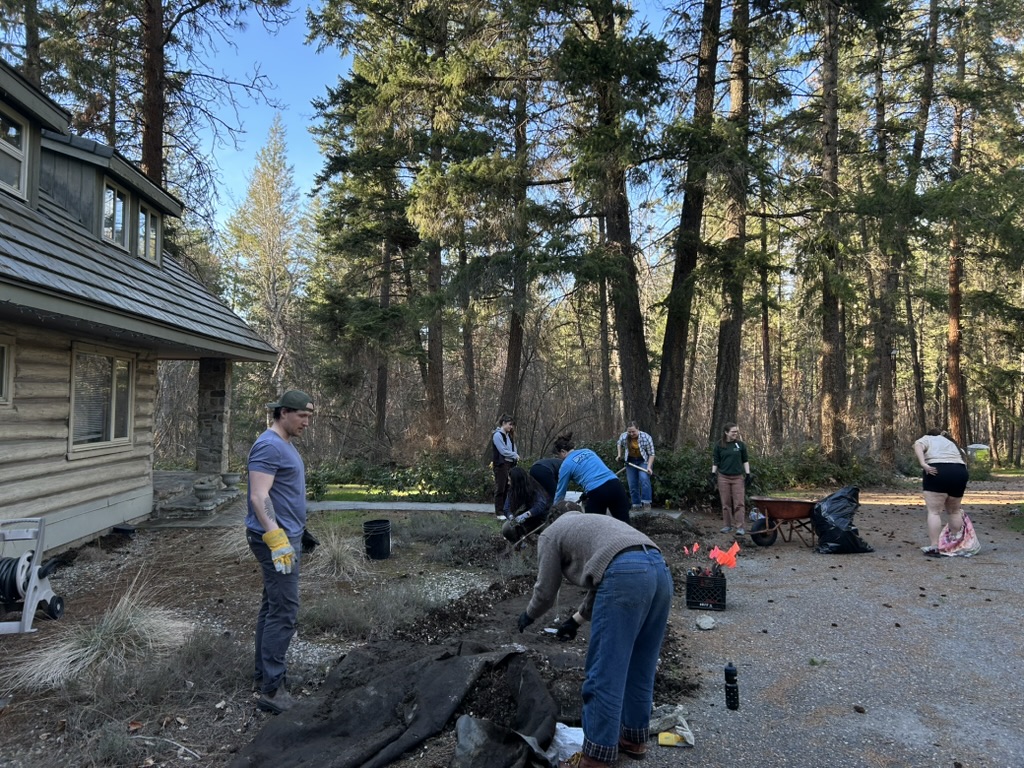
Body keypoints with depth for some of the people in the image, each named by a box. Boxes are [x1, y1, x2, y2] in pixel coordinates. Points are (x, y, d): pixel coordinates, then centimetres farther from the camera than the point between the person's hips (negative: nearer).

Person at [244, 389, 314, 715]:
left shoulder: (284, 444, 14)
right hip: (276, 539, -10)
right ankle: (272, 689, -5)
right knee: (284, 611, -9)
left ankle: (264, 672, 26)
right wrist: (277, 540, -29)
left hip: (285, 536, 10)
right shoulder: (269, 446, -17)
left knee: (272, 606, 16)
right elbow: (259, 497, -24)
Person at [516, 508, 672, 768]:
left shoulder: (550, 535, 16)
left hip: (625, 575, -8)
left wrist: (528, 615, 34)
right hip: (660, 570, 9)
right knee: (640, 668, 19)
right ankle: (635, 739, 30)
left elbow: (546, 592, 16)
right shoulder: (585, 524, 37)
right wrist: (577, 619, 45)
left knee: (604, 673, 0)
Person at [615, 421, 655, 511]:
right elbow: (619, 444, 13)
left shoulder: (646, 437, -20)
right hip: (630, 461, 4)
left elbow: (651, 454, -17)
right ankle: (636, 504, 9)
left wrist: (649, 467, -26)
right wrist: (619, 455, 2)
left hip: (644, 461, -4)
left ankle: (646, 502, -21)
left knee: (644, 478, -25)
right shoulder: (623, 436, -11)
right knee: (632, 484, 1)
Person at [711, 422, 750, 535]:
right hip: (723, 477, 0)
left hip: (738, 477, 0)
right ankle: (727, 525, 17)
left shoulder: (741, 444, 2)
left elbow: (745, 460, 7)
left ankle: (739, 527, -2)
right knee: (726, 503, 6)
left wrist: (748, 474, 1)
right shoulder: (719, 446, 1)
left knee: (739, 503, -4)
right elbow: (716, 461, 5)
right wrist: (713, 474, -2)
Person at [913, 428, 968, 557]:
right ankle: (955, 542, 30)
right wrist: (962, 485, 28)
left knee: (934, 512, -2)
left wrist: (923, 464, -18)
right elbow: (963, 461, 26)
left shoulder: (926, 439, 19)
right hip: (959, 473, 5)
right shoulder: (952, 443, 34)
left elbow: (918, 446, -6)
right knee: (954, 511, 21)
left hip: (937, 472, -5)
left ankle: (934, 547, -5)